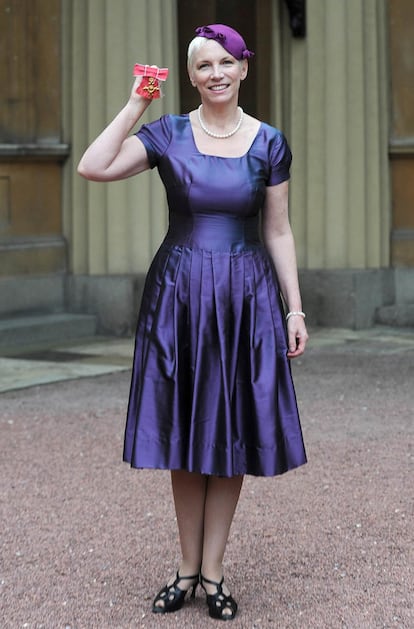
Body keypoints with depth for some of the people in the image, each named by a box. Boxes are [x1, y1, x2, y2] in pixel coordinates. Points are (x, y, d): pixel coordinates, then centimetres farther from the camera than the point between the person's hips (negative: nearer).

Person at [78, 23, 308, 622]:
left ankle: (213, 570, 15)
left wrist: (295, 308, 1)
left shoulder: (269, 142, 2)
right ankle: (188, 567, 19)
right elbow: (93, 168, -13)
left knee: (231, 434, 4)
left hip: (247, 298, 0)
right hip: (179, 294, 0)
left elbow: (278, 231, 5)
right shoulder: (169, 134, 0)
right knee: (185, 436, 7)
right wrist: (135, 103, -9)